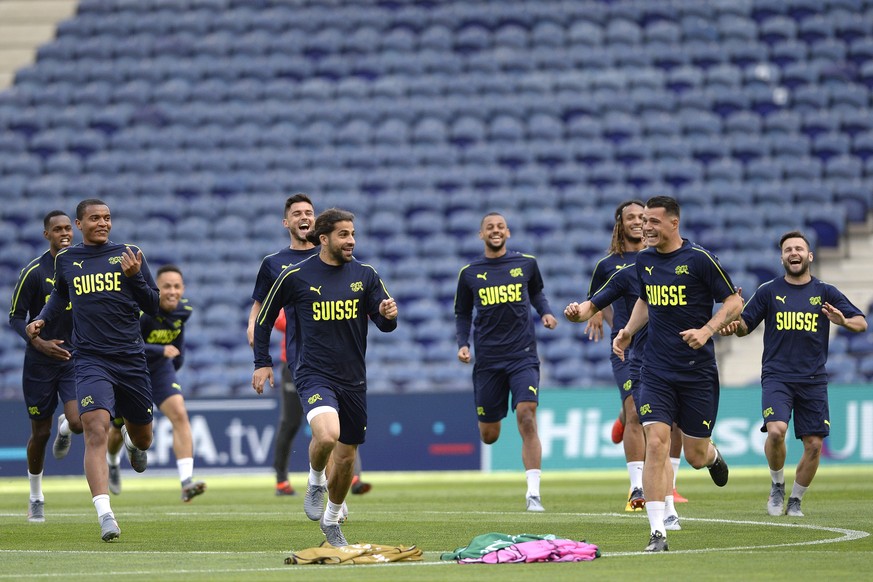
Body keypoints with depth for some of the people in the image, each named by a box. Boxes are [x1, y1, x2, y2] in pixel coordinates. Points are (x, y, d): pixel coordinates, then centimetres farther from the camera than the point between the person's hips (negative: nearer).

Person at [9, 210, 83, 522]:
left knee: (78, 422, -18)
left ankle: (64, 428, 22)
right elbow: (16, 317, -5)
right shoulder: (33, 272, -8)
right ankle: (36, 498, 25)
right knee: (40, 432, 5)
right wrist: (39, 342, -20)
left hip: (76, 358, 2)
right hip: (40, 362, -2)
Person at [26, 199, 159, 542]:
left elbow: (153, 307, 2)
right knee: (96, 430, -23)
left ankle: (132, 441, 55)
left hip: (131, 359, 1)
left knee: (142, 439, 15)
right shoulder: (65, 260, 8)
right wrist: (43, 320, 11)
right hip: (90, 360, -1)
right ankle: (105, 514, -29)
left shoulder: (128, 255, 4)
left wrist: (135, 277, -14)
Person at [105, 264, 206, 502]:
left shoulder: (184, 309, -12)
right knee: (120, 430, 14)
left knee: (179, 415, -22)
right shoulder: (142, 310, -31)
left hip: (160, 368, 3)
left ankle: (187, 483, -28)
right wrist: (161, 350, -46)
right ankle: (112, 463, 53)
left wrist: (178, 357, 13)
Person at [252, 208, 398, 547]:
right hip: (314, 375, -4)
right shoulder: (295, 276, -5)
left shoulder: (365, 275, 2)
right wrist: (262, 362, 5)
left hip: (353, 379, 4)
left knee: (347, 455, 9)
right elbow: (265, 318, 8)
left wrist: (388, 314, -20)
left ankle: (331, 521, 32)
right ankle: (315, 482, 1)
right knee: (327, 434, -31)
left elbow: (385, 325, 3)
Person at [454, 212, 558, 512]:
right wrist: (462, 344, -1)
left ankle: (533, 493, -19)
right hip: (487, 359, 1)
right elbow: (462, 314, 14)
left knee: (527, 418, -19)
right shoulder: (469, 273, 5)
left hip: (523, 355, -1)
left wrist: (546, 313, 3)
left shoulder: (526, 264, 5)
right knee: (488, 436, 6)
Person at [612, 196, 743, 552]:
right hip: (656, 372, 3)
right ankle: (658, 533, -14)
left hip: (698, 372, -3)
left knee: (695, 456, 5)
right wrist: (628, 331, 9)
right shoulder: (644, 261, 6)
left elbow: (734, 302, -4)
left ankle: (713, 456, 45)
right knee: (656, 444, -14)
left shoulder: (699, 259, -10)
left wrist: (707, 330, -18)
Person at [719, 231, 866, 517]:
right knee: (776, 430, -24)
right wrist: (734, 325, -14)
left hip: (813, 380, 2)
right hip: (776, 376, -2)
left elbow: (861, 323, 3)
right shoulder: (769, 291, 5)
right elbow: (745, 325, 10)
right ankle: (777, 485, 1)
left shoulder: (826, 292, 7)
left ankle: (795, 500, 19)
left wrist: (844, 321, -20)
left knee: (814, 444, -2)